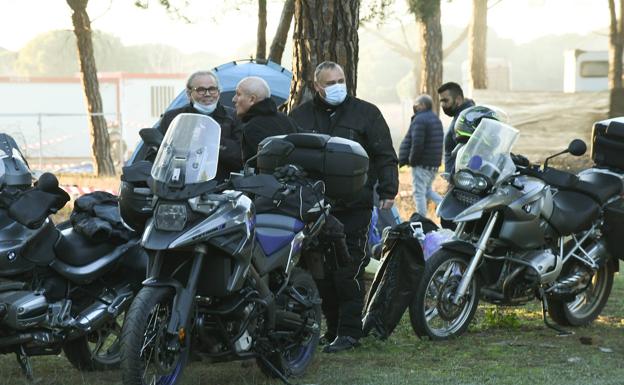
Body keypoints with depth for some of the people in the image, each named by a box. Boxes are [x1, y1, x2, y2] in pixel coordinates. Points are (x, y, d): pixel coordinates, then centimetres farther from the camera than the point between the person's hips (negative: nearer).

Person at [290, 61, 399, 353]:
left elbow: (384, 155, 5)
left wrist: (388, 190, -4)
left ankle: (349, 332, -3)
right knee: (322, 272, 6)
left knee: (348, 271, -7)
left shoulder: (365, 113, 6)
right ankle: (333, 327, 17)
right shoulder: (300, 116, 12)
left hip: (354, 207, -3)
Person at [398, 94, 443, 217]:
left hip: (422, 164, -10)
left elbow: (417, 143, -24)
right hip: (435, 164, 10)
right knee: (427, 190, 22)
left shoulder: (419, 120, -16)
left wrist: (412, 160, -10)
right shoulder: (436, 119, 15)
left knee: (419, 193, -3)